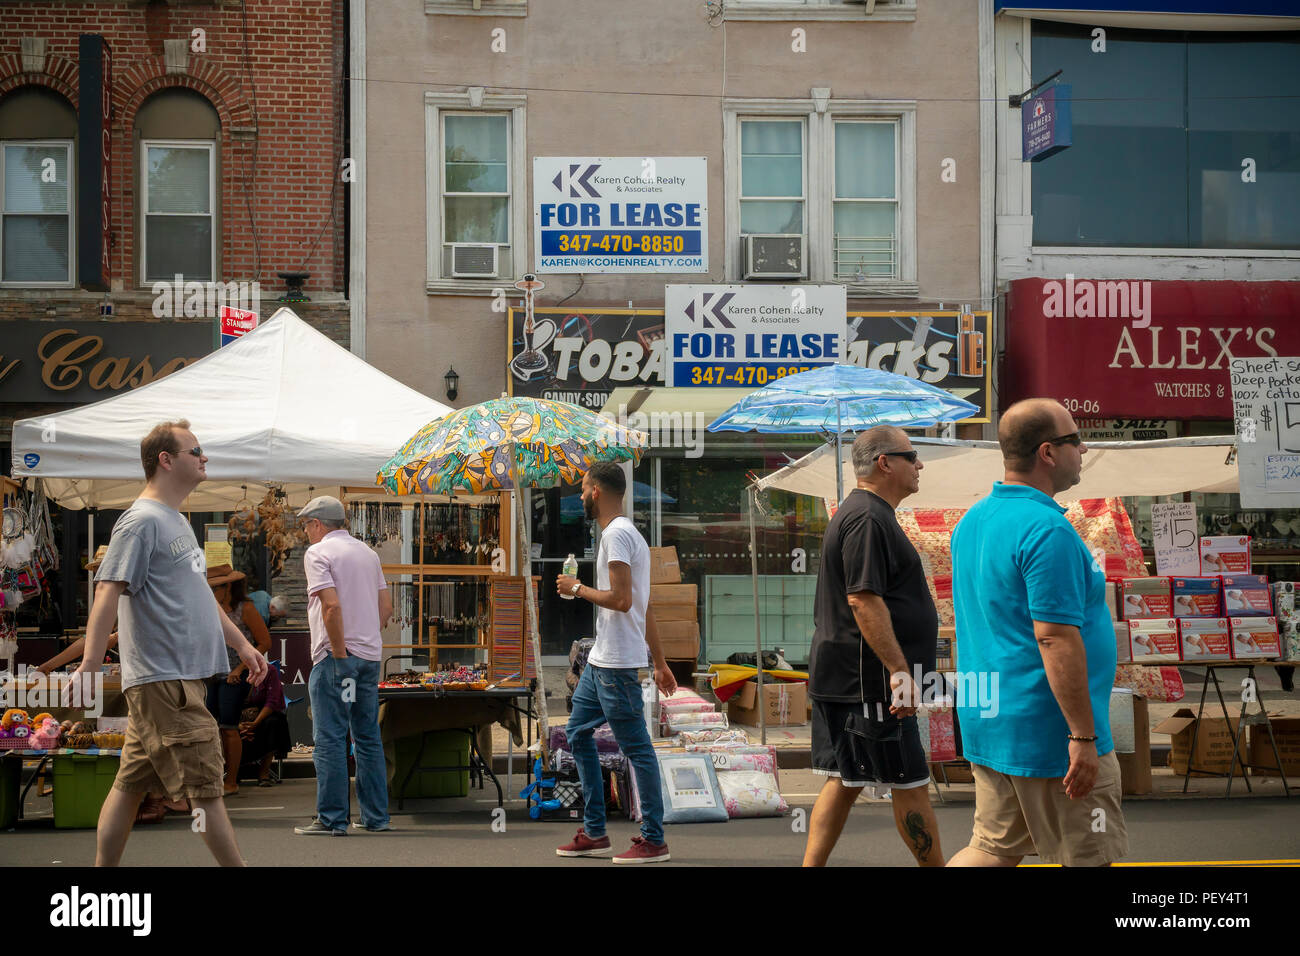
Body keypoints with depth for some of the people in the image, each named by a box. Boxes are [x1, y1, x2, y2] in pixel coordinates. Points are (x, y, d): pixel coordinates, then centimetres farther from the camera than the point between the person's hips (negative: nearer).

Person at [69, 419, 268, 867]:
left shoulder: (177, 522, 20)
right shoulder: (141, 522, -11)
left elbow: (200, 595, 28)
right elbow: (108, 594, -19)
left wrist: (243, 645, 28)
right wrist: (89, 667, -28)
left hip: (186, 676, 9)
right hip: (163, 679, -9)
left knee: (131, 785, 11)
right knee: (204, 784, -5)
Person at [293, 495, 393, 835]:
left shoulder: (319, 552, -7)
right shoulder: (367, 552, 15)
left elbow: (331, 605, -19)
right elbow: (386, 605, 13)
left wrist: (340, 652, -14)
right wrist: (366, 637, 13)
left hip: (335, 657, -7)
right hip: (370, 655, 7)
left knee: (330, 739, -3)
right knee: (368, 737, 12)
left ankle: (332, 818, -3)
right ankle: (376, 816, 15)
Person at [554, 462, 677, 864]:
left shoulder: (616, 534, -14)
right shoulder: (626, 533, 18)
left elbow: (621, 600, -24)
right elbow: (645, 608, 19)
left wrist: (577, 588, -9)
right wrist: (660, 663, 20)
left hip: (616, 664, -11)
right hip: (600, 661, 11)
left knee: (636, 747, -5)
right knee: (578, 732, 15)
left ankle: (653, 840, 1)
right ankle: (594, 833, 20)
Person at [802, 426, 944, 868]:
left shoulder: (864, 514, 19)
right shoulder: (868, 519, -16)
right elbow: (863, 599, -24)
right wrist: (899, 670, -24)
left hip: (839, 678, 11)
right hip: (869, 680, -11)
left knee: (843, 781, 11)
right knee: (909, 783, -1)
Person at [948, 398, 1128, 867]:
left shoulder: (972, 521, 10)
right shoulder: (1047, 529, -20)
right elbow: (1056, 639, -25)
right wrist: (1083, 736, -21)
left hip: (986, 724, 9)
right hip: (1048, 731, -9)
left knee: (995, 847, 15)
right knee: (1087, 858, 5)